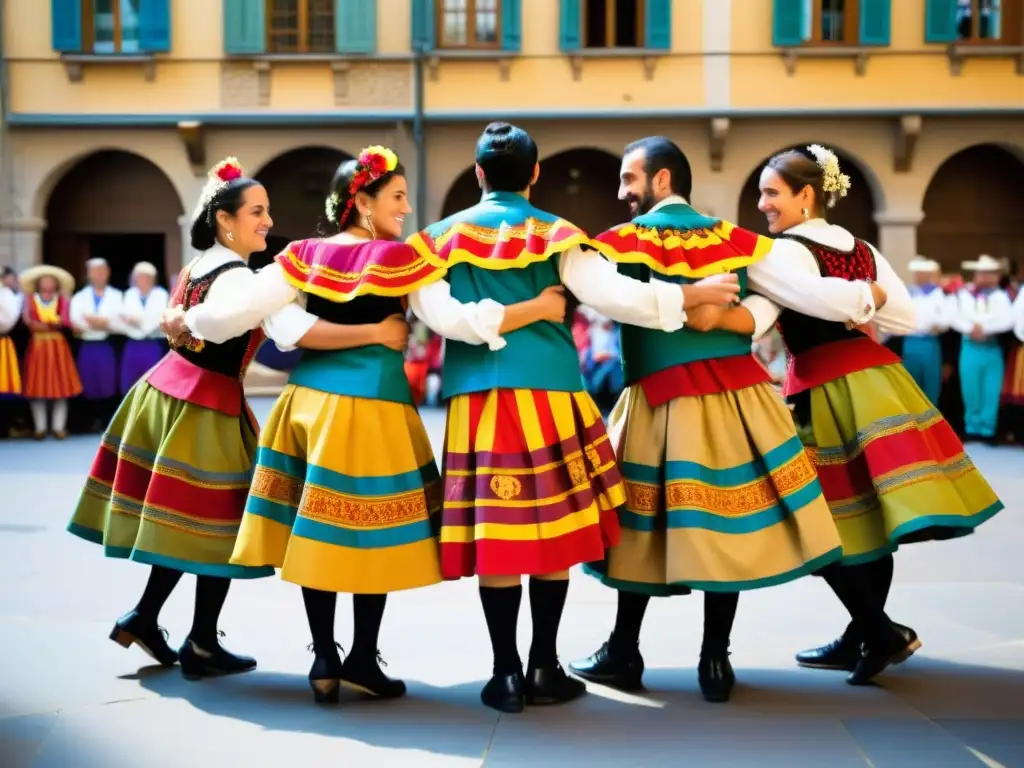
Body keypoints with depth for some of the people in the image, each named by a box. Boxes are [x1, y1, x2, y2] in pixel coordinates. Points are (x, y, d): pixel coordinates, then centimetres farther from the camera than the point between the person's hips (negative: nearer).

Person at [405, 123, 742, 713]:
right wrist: (693, 294, 1)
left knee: (494, 535, 2)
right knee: (553, 531, 6)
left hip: (476, 396, 2)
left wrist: (498, 317, 2)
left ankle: (507, 673, 4)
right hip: (548, 393, -1)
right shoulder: (556, 235, 3)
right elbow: (613, 294, -7)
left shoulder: (443, 237, 10)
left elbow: (432, 310, -6)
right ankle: (545, 670, 10)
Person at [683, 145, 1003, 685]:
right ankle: (861, 638, 17)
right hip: (875, 378, 8)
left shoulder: (789, 250, -8)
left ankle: (881, 632, -4)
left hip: (825, 391, -7)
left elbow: (759, 315, -27)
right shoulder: (862, 249, 15)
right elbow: (908, 319, 14)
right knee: (870, 515, 10)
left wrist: (717, 314, -43)